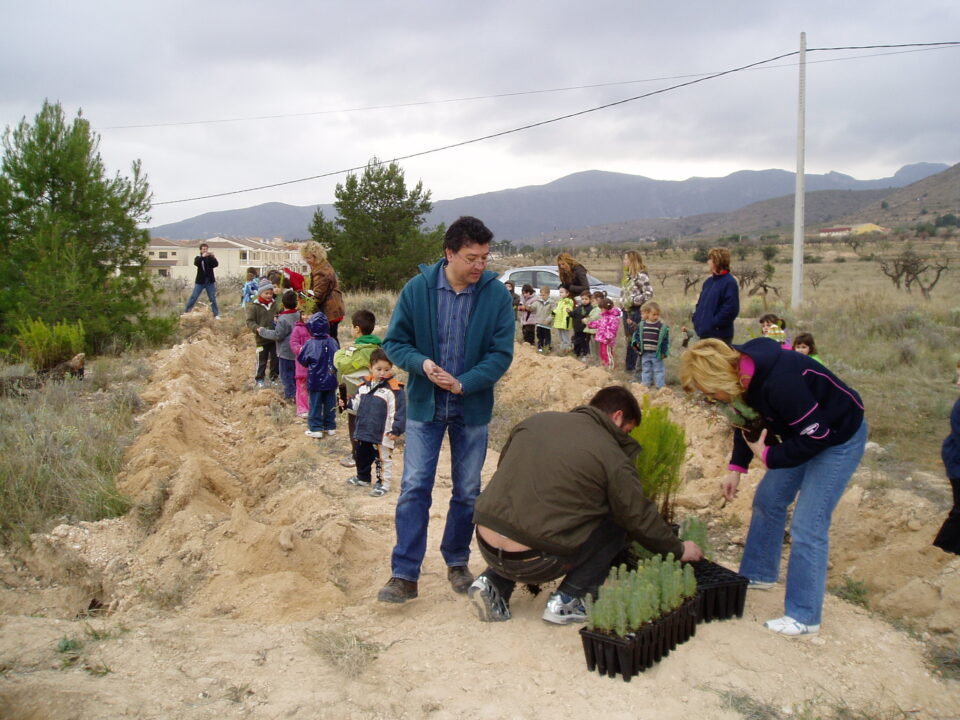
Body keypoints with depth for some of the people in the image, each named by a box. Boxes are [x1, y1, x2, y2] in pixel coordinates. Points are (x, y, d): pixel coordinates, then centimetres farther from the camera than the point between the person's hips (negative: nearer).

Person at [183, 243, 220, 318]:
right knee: (193, 297, -2)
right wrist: (202, 256, -31)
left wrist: (213, 257, -31)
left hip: (210, 281, 0)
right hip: (200, 281, 0)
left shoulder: (210, 258, 5)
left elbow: (216, 264, -13)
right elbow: (196, 263, -19)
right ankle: (186, 312, 4)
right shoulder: (198, 258, 4)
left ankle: (216, 314, 6)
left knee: (212, 299, 2)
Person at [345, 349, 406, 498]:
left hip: (382, 434, -7)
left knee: (382, 459, 4)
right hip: (363, 432, 7)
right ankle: (363, 477, 41)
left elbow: (399, 411, -16)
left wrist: (396, 430, -18)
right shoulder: (364, 386, 6)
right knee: (361, 456, 21)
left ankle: (383, 483, 17)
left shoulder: (394, 389, -15)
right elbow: (356, 404, 20)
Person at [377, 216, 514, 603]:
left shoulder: (497, 294, -9)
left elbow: (502, 353, -9)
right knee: (414, 489, -3)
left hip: (473, 409, 1)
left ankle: (457, 561, 30)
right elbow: (394, 342, -3)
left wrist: (463, 383, -22)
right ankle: (404, 574, 4)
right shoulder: (417, 289, -8)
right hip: (424, 406, -1)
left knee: (467, 492, 12)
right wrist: (422, 363, -23)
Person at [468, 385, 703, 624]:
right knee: (615, 525, 10)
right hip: (533, 562, -5)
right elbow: (640, 517, 4)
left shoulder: (537, 420, 11)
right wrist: (678, 550, 22)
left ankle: (494, 581, 16)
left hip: (486, 547, 6)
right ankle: (566, 601, 8)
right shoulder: (612, 456, -4)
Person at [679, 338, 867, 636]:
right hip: (807, 433, 9)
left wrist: (769, 457, -17)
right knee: (768, 500, 15)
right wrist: (736, 468, 1)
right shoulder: (744, 371, -10)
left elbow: (817, 435, -30)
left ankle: (803, 617, 4)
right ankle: (759, 575, 33)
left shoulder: (779, 381, -37)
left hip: (838, 438, -9)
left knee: (807, 526, -8)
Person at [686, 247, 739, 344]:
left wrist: (715, 323, -17)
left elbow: (731, 309, -19)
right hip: (704, 333, 9)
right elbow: (700, 304, 22)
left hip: (720, 335, -9)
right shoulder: (708, 281, 15)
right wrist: (696, 320, 9)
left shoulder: (729, 282, -12)